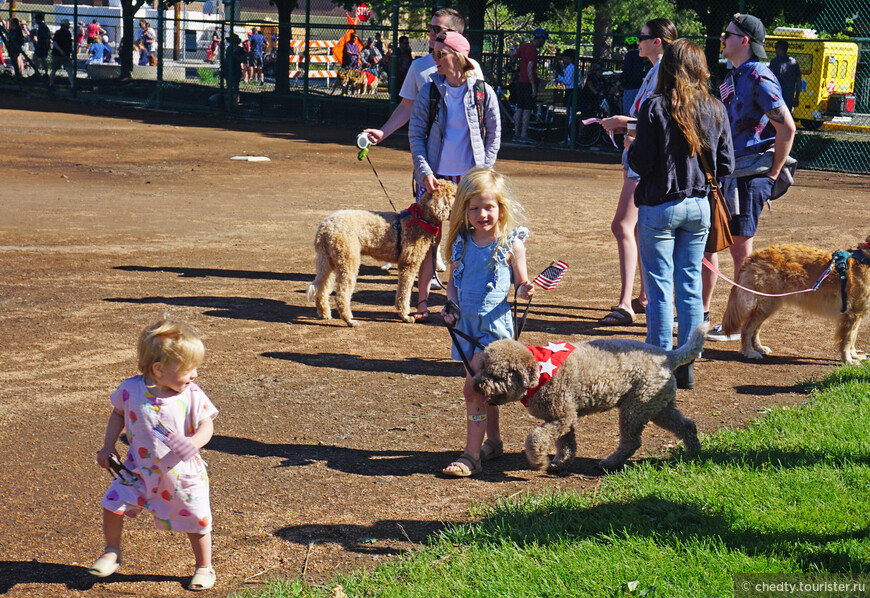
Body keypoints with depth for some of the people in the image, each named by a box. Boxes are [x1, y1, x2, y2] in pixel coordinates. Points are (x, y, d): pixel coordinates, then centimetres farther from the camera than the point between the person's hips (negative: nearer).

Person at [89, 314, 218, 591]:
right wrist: (108, 446, 3)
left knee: (196, 522, 7)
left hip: (181, 473, -1)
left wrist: (193, 443, -35)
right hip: (140, 470, 1)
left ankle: (204, 568, 31)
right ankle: (112, 553, 25)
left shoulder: (192, 395, -16)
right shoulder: (131, 389, -12)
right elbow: (118, 414, 6)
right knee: (113, 505, -3)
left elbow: (206, 424, -15)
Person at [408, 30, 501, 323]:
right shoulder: (429, 91, 0)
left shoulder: (483, 93, -2)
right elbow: (415, 134, 3)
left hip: (469, 177, 0)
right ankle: (422, 301, 8)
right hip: (435, 175, 0)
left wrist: (483, 171, -4)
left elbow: (494, 136, 5)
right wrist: (424, 171, -8)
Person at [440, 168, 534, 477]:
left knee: (473, 388, -12)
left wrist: (525, 292, -24)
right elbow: (453, 281, 14)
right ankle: (493, 441, 33)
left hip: (495, 322, -5)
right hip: (466, 321, 5)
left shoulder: (511, 243, -8)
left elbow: (521, 286, -1)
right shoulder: (462, 241, 4)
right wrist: (451, 306, -3)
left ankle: (471, 455, -7)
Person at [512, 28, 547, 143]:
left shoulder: (524, 46, 10)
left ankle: (516, 133, 13)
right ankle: (523, 135, -7)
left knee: (519, 108, 10)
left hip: (520, 81, 8)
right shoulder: (533, 50, -15)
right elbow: (529, 69, -20)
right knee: (527, 109, -6)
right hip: (528, 83, -8)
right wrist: (533, 87, -20)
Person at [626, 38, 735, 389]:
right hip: (699, 206, 4)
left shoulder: (655, 108, -12)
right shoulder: (716, 110, 1)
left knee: (659, 288, 2)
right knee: (691, 286, 11)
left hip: (660, 207, -4)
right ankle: (687, 366, 15)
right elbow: (726, 165, 5)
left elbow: (641, 164, -12)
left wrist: (631, 147, 8)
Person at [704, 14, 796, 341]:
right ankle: (700, 314, 21)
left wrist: (773, 172, -13)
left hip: (749, 176, -10)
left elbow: (787, 128, -19)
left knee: (740, 247, -3)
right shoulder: (733, 78, 15)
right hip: (724, 173, 10)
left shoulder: (759, 78, -15)